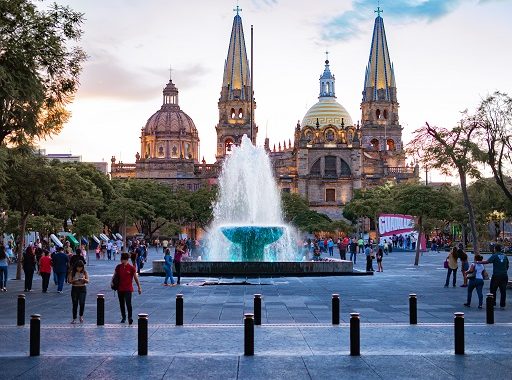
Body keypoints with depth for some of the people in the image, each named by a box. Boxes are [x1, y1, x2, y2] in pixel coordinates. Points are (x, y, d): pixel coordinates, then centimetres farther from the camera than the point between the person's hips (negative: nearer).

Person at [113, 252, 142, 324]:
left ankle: (130, 317, -6)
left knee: (128, 303, -14)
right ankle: (123, 317, 25)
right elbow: (114, 276, 13)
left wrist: (139, 287, 3)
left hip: (128, 289, -4)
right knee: (121, 304, 11)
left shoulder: (131, 268, -6)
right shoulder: (118, 267, 3)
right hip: (120, 288, 4)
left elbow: (135, 278, 1)